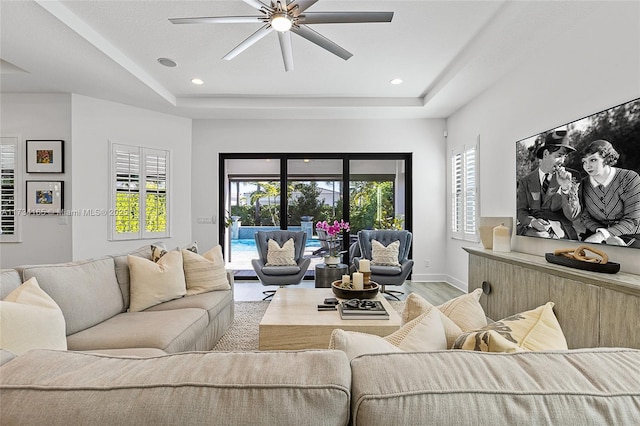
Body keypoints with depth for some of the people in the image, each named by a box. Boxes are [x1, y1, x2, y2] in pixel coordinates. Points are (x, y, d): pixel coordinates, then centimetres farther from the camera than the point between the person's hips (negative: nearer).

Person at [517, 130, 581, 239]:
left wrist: (565, 188, -15)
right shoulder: (526, 181, 8)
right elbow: (521, 211, 7)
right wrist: (531, 221, -16)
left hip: (559, 230, -1)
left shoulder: (569, 179, 6)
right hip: (532, 229, 1)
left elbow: (573, 216, -2)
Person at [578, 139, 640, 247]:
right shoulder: (583, 185, -2)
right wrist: (608, 237, -16)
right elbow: (585, 217, 0)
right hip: (596, 234, 2)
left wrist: (601, 235, -25)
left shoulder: (630, 179, -11)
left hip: (629, 235, -2)